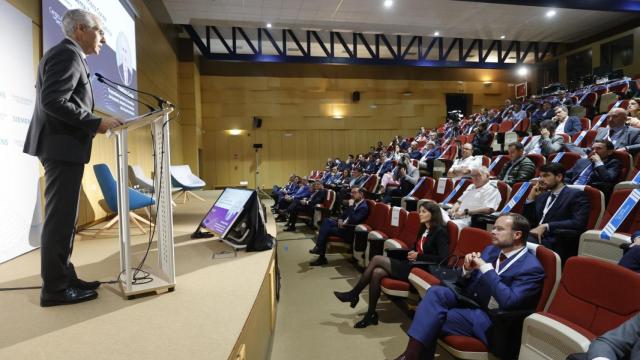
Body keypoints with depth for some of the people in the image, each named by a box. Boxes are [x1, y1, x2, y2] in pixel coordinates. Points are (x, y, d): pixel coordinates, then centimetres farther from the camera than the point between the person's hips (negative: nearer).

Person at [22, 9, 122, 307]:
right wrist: (96, 122, -19)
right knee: (60, 218, -5)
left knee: (63, 217, 12)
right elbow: (52, 102, -21)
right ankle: (55, 288, 3)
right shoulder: (67, 54, -11)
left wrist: (93, 123, 13)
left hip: (63, 145, 11)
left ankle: (64, 278, 20)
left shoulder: (66, 55, 21)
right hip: (62, 146, -11)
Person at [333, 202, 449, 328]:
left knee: (377, 259, -18)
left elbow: (443, 258, -17)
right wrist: (411, 253, 3)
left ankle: (354, 293, -4)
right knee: (377, 272, -18)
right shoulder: (423, 229, 16)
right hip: (411, 264, 8)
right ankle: (371, 314, -7)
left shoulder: (440, 232, -9)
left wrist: (418, 256, -14)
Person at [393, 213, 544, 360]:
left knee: (432, 319, -23)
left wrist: (486, 268, -22)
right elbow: (467, 284, 15)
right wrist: (468, 270, -8)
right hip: (469, 299, 7)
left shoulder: (531, 267, -10)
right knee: (436, 291, -22)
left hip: (491, 317, -7)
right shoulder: (490, 250, 11)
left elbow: (509, 302, -23)